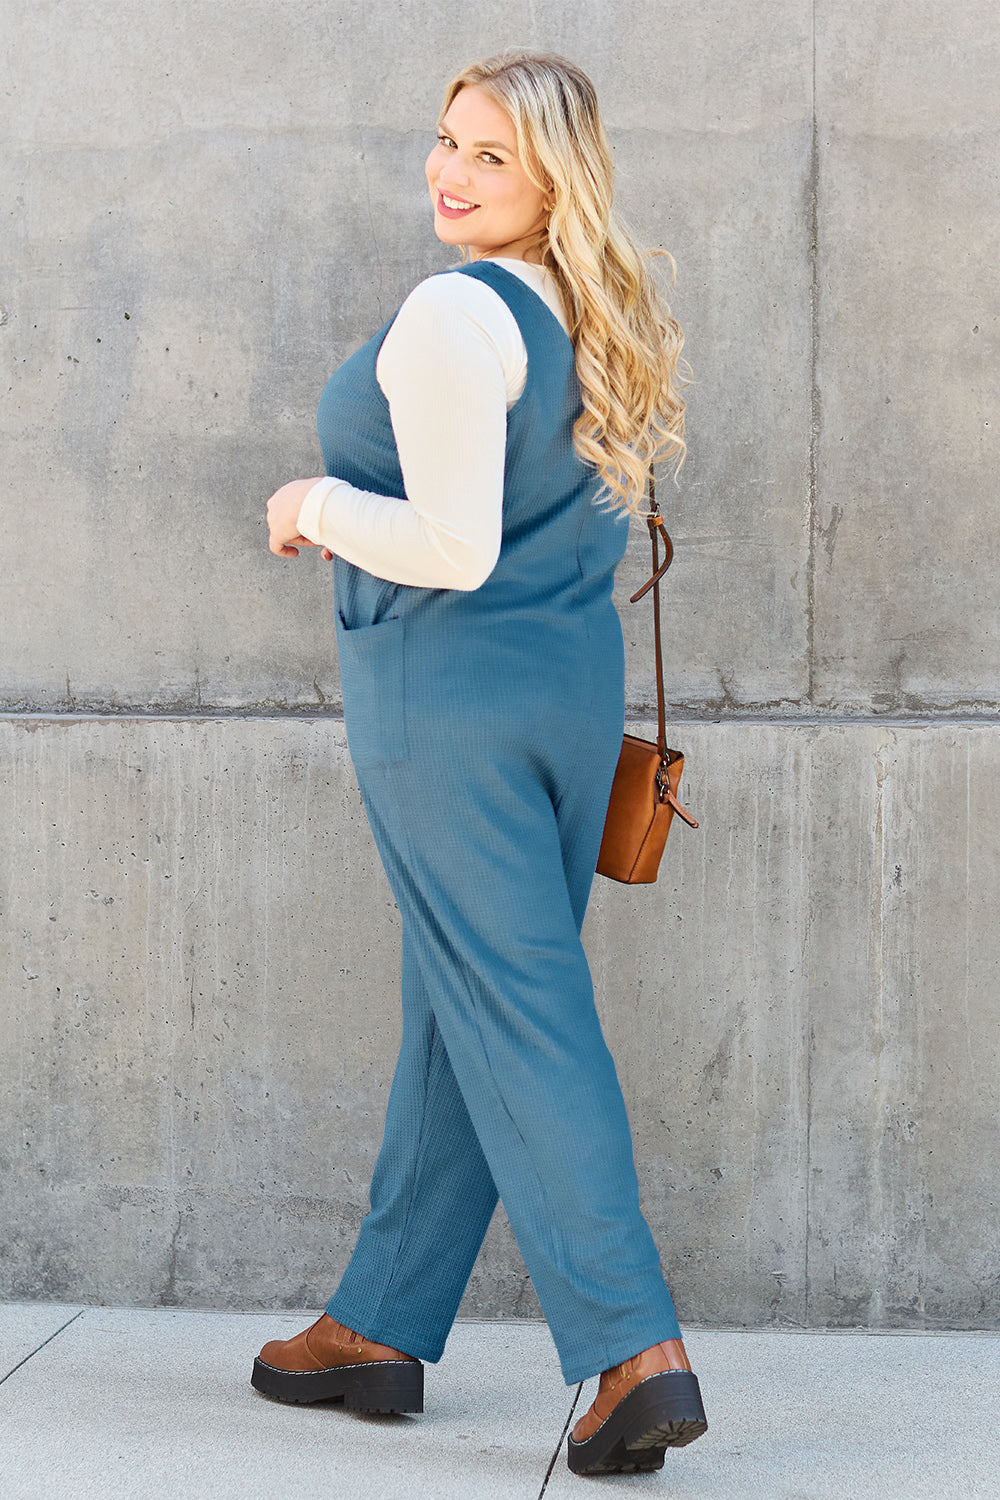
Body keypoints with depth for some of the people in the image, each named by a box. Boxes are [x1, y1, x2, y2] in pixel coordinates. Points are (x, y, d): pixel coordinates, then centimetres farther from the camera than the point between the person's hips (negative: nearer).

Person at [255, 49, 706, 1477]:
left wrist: (319, 505, -6)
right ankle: (381, 1326, 26)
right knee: (460, 1005, 14)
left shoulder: (455, 315, -17)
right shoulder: (602, 318, 9)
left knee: (514, 1010, -5)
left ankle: (637, 1350, -8)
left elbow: (454, 547, -22)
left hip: (446, 689, -8)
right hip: (577, 680, 9)